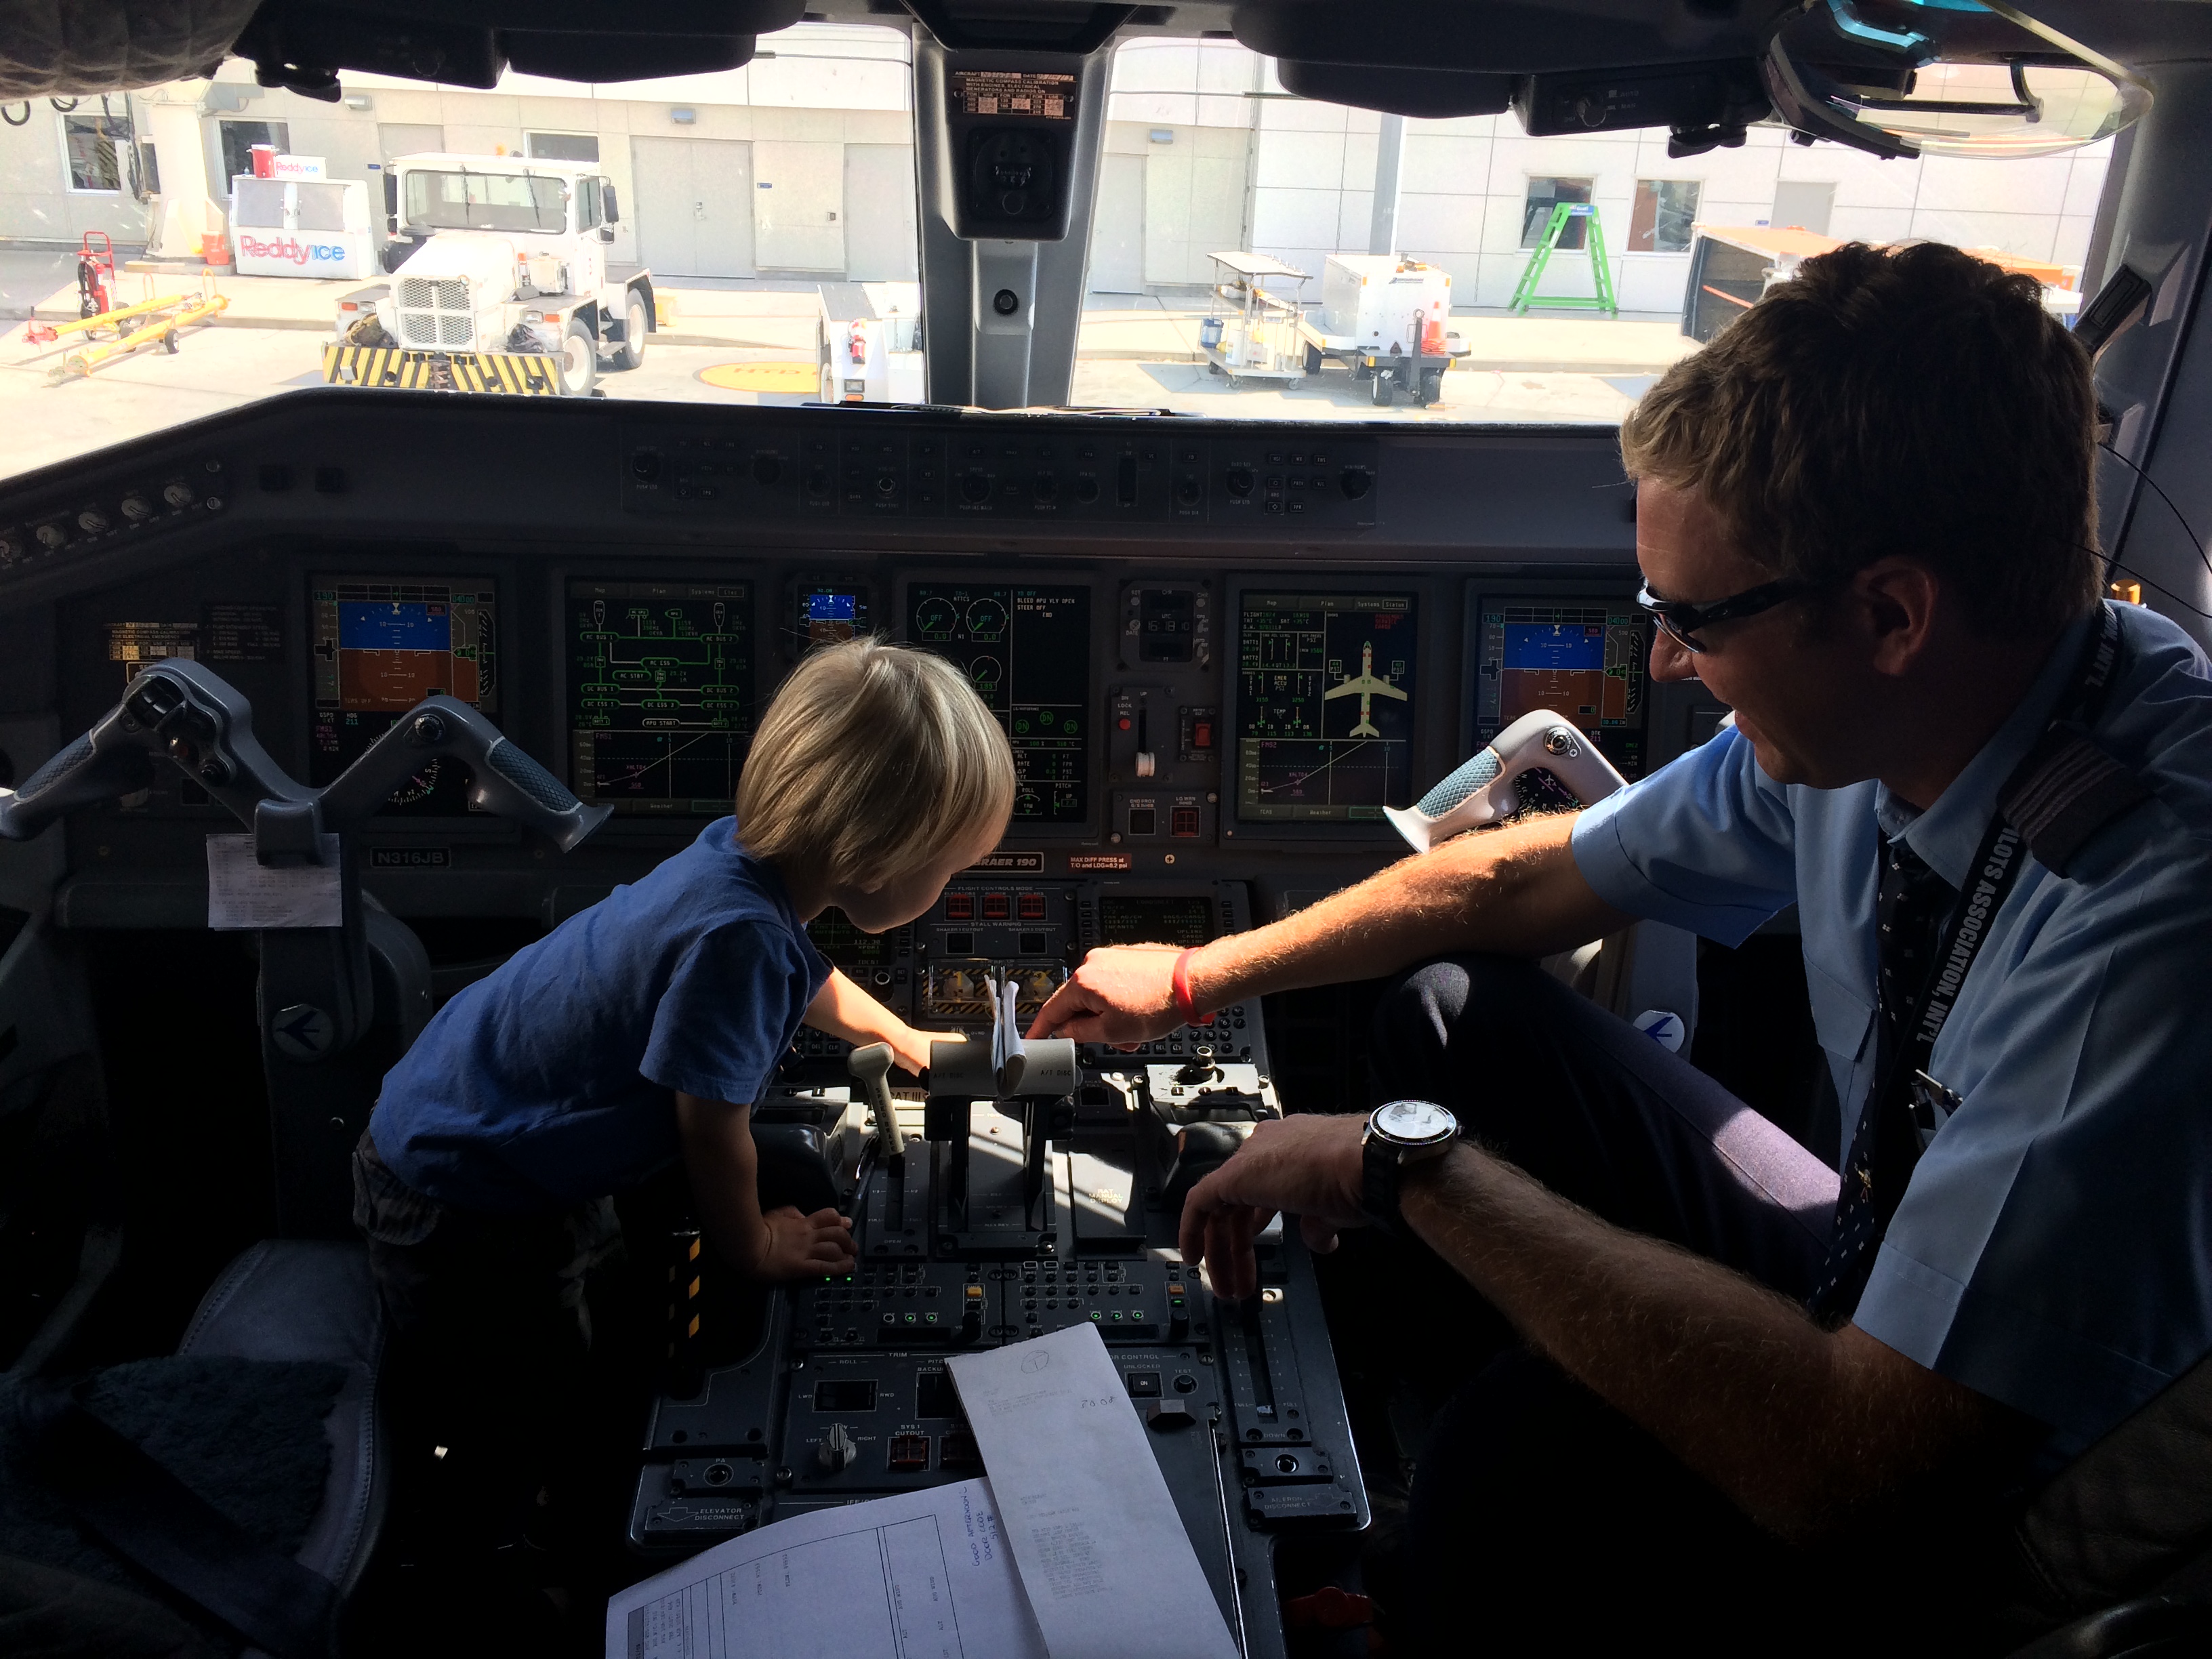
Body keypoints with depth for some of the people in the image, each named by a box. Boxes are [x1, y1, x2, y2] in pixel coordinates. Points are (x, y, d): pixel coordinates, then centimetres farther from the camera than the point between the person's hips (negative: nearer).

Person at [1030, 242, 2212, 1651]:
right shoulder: (1864, 720, -12)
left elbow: (1846, 1462, -38)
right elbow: (1532, 877, 2)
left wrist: (1412, 1170, -29)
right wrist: (1196, 979, 10)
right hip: (1882, 1272, 7)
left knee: (1535, 1462, -32)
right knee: (1459, 1012, 3)